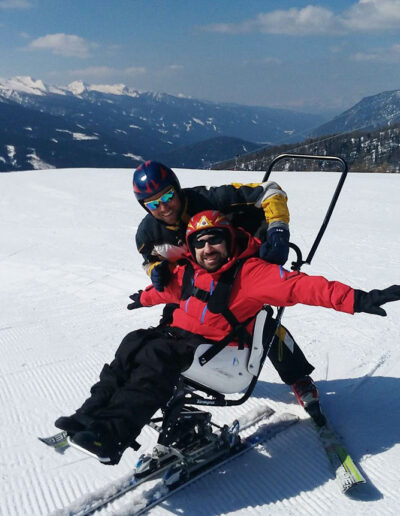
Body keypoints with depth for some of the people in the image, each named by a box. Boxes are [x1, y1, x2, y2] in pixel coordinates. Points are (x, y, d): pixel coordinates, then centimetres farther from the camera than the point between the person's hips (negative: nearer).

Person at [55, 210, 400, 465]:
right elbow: (169, 289, 34)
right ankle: (93, 414, -20)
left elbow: (297, 286, -23)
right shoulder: (188, 272, 11)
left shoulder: (249, 271, -11)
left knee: (156, 357, -30)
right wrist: (146, 298, 54)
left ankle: (112, 435, -37)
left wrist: (356, 300, -33)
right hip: (177, 334, 7)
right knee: (135, 344, -17)